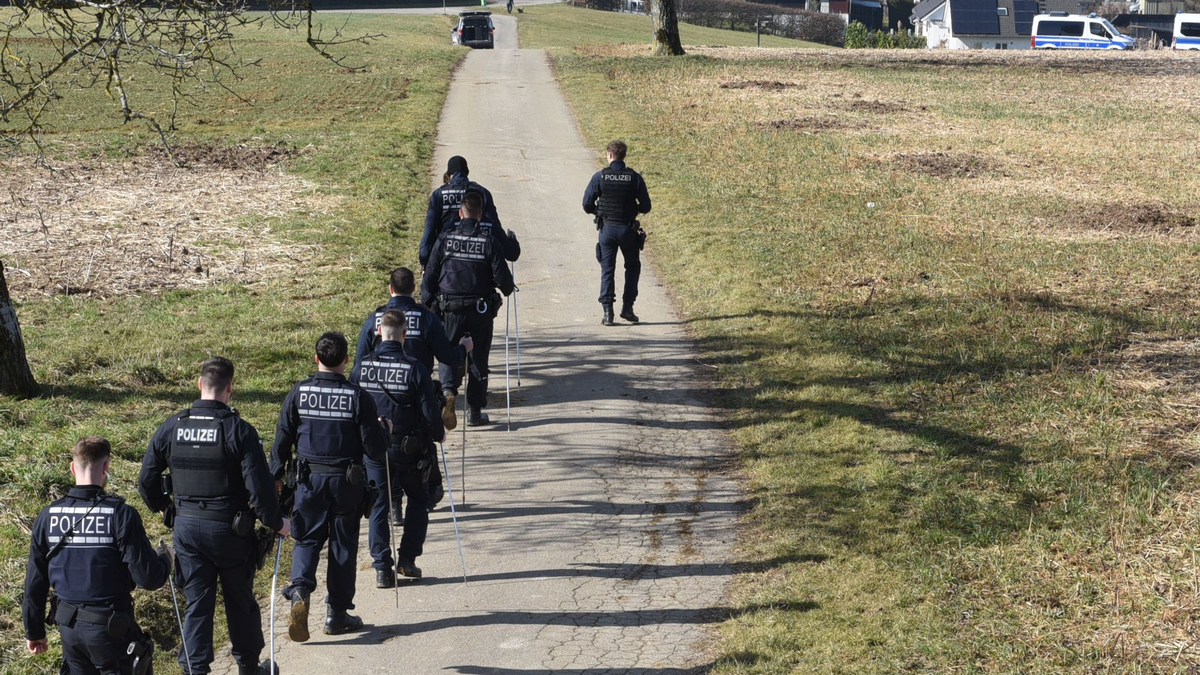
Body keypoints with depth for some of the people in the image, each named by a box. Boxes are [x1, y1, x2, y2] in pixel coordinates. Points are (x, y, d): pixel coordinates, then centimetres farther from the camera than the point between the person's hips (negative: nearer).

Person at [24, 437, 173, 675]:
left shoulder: (48, 516, -2)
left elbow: (35, 581, 4)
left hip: (69, 626, 4)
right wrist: (164, 559, 6)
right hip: (110, 628, -4)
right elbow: (148, 578, -17)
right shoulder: (121, 514, -17)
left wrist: (34, 631, 16)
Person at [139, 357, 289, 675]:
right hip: (229, 529, -3)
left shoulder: (171, 428, -2)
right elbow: (259, 486, -17)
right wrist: (276, 523, -2)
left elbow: (147, 481, 5)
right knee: (241, 601, 14)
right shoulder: (239, 431, -14)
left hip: (186, 527, 3)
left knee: (196, 604, 10)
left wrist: (165, 509, 23)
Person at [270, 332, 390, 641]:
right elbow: (375, 449, -9)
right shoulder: (358, 397, -12)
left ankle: (300, 590, -13)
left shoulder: (298, 393, -5)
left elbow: (282, 439, 2)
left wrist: (276, 476, 15)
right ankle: (337, 613, 17)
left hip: (309, 479, 1)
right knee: (343, 545, 10)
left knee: (307, 539, 12)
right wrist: (383, 429, 11)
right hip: (347, 481, -1)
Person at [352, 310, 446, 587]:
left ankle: (382, 568, 6)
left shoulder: (362, 367, -6)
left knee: (378, 505, 10)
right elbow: (430, 412, -14)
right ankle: (407, 559, 14)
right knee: (418, 500, 18)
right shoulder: (415, 369, -16)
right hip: (409, 449, -2)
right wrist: (439, 434, 7)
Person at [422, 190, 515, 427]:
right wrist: (508, 288, 17)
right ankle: (476, 411, 14)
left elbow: (430, 276, 0)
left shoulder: (445, 239, -3)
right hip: (481, 310, 0)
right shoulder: (489, 242, -7)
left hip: (452, 309, 0)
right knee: (479, 358, 11)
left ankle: (448, 388, -14)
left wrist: (426, 304, 12)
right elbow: (502, 279, -6)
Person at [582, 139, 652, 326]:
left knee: (607, 270, 7)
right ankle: (627, 307, 13)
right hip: (628, 229, 0)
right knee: (632, 268, 18)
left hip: (607, 228, 0)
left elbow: (587, 205, -6)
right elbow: (645, 206, -3)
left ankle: (607, 312, 1)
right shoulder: (634, 177, -5)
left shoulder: (600, 177, -7)